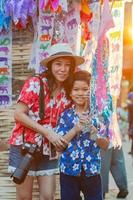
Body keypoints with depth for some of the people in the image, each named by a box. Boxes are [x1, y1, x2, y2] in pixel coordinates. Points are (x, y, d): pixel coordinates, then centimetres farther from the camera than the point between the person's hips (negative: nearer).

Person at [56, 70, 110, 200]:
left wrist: (94, 132, -16)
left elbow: (105, 145, 2)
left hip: (92, 169, 0)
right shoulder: (65, 115, 0)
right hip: (69, 169, 0)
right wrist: (75, 129, -16)